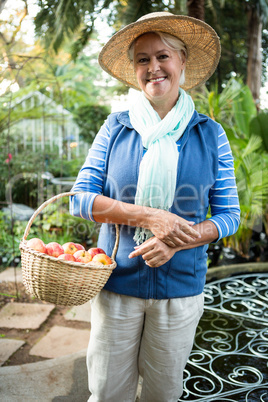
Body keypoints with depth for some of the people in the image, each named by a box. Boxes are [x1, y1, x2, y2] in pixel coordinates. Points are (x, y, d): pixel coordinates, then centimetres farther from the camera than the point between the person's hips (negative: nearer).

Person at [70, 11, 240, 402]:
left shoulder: (210, 134, 0)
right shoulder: (115, 128, -1)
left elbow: (229, 214, 1)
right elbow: (81, 198, -5)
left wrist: (178, 240, -18)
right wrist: (148, 216, -19)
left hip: (181, 286, 1)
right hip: (116, 282, 0)